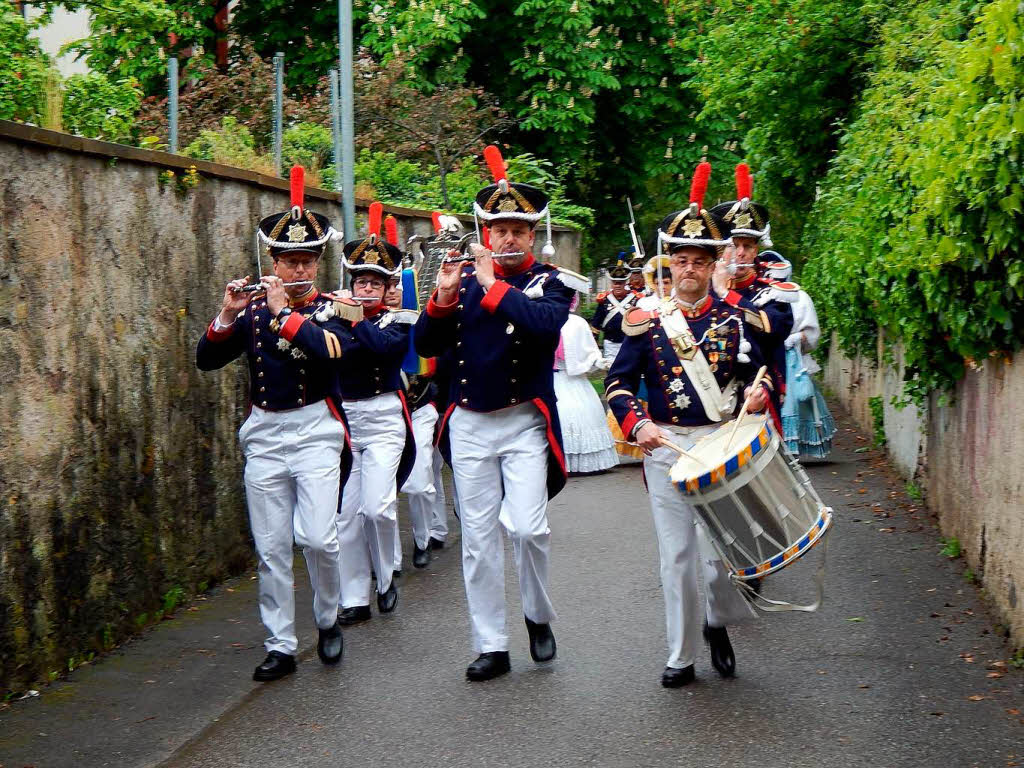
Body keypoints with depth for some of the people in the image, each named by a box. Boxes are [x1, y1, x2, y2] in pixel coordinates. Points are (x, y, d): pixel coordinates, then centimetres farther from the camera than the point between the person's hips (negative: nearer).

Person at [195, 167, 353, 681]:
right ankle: (280, 647, 12)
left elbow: (332, 350, -21)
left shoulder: (330, 309, 0)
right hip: (263, 435, 3)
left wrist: (285, 313, -21)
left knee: (318, 537, -13)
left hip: (315, 431, -3)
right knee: (271, 548, 4)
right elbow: (207, 359, 1)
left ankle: (328, 620, 14)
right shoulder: (252, 310, 7)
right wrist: (227, 317, -15)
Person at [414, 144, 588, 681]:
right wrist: (443, 295, -15)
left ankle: (539, 616, 14)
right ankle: (491, 646, 14)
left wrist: (494, 286, -24)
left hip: (524, 422, -3)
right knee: (478, 538, 5)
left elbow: (545, 324, -24)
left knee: (528, 527, -14)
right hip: (468, 425, 3)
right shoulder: (463, 278, 5)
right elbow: (426, 345, 0)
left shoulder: (551, 283, -1)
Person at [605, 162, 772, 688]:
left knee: (723, 548, -2)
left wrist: (758, 391, -12)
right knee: (677, 556, 4)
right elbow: (618, 382, 3)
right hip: (666, 448, 0)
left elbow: (762, 369, 11)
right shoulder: (646, 321, 3)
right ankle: (681, 657, 15)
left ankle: (718, 623, 29)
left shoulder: (736, 317, 4)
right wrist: (638, 424, -13)